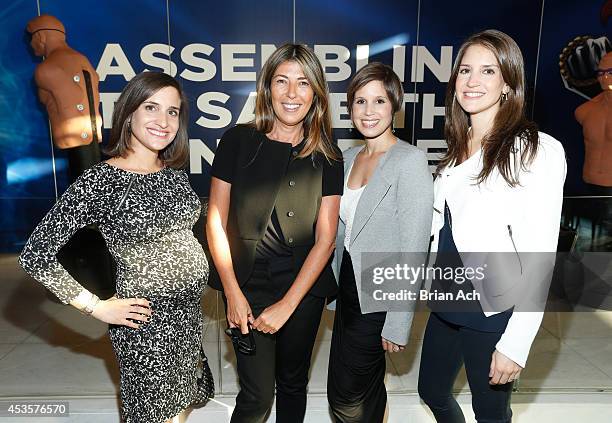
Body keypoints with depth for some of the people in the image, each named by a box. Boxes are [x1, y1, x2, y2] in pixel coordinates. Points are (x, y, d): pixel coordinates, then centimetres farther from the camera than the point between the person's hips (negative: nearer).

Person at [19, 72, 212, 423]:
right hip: (146, 316, -6)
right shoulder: (100, 180, -18)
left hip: (192, 303, 6)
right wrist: (98, 307, -13)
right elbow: (36, 256, -16)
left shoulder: (175, 171, 1)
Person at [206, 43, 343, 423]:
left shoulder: (327, 156, -3)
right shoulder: (238, 141, -6)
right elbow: (216, 222, -4)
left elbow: (325, 239, -5)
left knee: (293, 385, 19)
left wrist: (287, 304, -9)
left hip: (303, 288, 2)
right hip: (247, 284, -1)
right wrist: (233, 293, -9)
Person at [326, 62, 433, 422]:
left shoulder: (411, 160, -16)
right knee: (368, 388, 19)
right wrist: (334, 286, 12)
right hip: (348, 290, 6)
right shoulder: (349, 157, 7)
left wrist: (398, 324, -17)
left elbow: (414, 249, -18)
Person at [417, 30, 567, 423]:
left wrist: (515, 344, -19)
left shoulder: (537, 150, -16)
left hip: (494, 313, -6)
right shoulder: (460, 146, 6)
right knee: (432, 391, 23)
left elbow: (538, 258, -18)